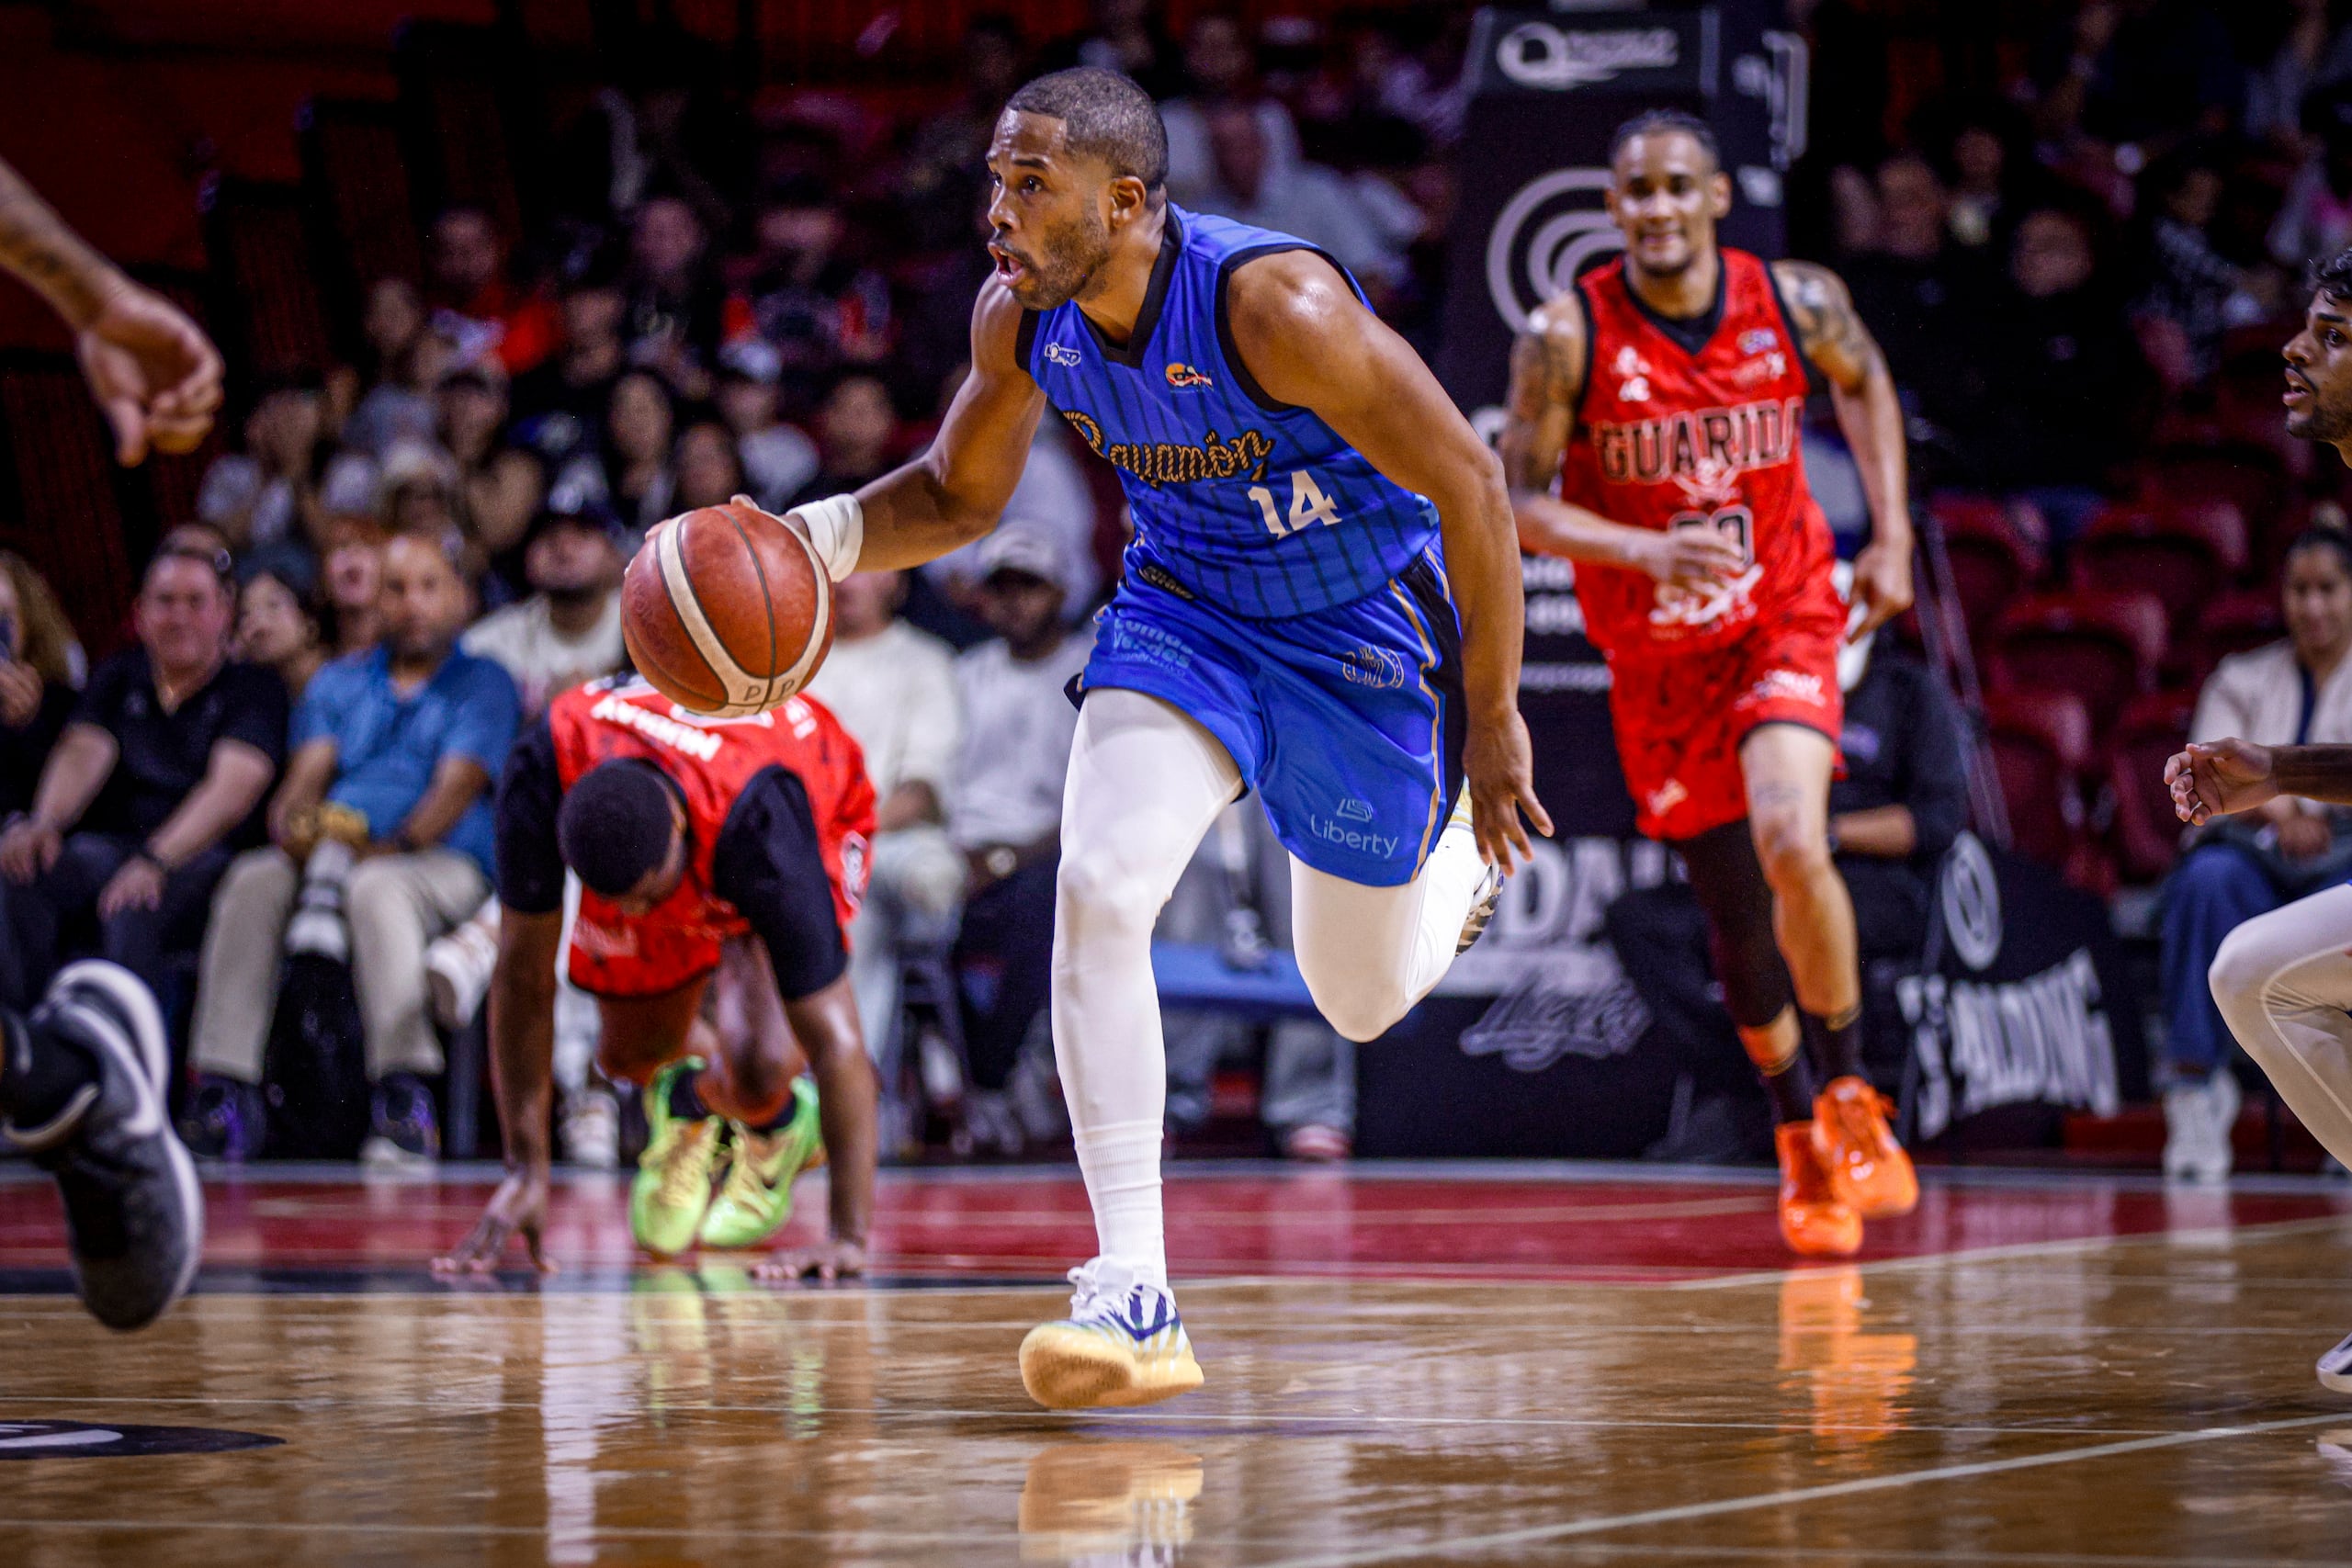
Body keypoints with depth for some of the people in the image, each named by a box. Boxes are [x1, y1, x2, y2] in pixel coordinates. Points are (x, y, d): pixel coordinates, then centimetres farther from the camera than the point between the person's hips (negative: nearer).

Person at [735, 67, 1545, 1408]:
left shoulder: (1275, 304, -33)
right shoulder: (1020, 317, -14)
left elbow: (1466, 481, -24)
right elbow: (961, 495, 5)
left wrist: (1496, 721, -20)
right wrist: (812, 540, -17)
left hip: (1358, 630, -4)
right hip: (1184, 606, 4)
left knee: (1366, 999, 10)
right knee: (1099, 890, -21)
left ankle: (1470, 849, 48)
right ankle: (1134, 1295, -19)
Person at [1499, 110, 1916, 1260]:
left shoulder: (1798, 303, -10)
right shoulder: (1567, 337, -16)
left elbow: (1865, 384, 12)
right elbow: (1520, 504, -13)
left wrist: (1891, 538, 5)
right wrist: (1648, 550, -28)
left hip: (1785, 620, -1)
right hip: (1657, 657, 1)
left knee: (1792, 844, -25)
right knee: (1735, 913, 8)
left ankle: (1851, 1096, -4)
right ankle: (1801, 1137, 32)